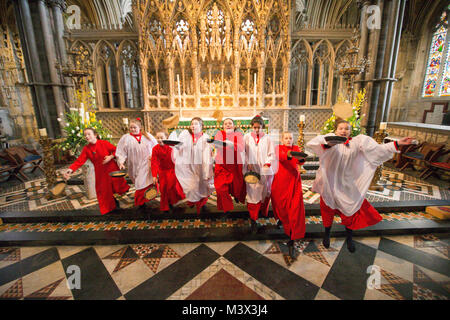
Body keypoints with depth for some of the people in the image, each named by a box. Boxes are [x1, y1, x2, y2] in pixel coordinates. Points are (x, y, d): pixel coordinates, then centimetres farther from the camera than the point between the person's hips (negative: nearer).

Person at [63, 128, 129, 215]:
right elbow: (79, 160, -12)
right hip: (100, 172, 3)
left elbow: (116, 150, -6)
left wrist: (111, 157, -23)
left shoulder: (104, 143, -11)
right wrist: (70, 169, -27)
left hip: (111, 169, -3)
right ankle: (112, 205, 33)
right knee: (104, 190, 11)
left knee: (118, 186, 4)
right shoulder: (86, 149, -4)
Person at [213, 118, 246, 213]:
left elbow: (241, 147, -15)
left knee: (237, 186, 10)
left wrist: (231, 144, -33)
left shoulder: (238, 135, 3)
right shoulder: (219, 134, 5)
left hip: (236, 164, 0)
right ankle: (226, 209, 16)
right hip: (222, 165, 0)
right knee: (222, 187, -6)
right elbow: (217, 144, -14)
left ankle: (236, 195, 48)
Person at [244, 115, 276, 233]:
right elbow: (243, 152, 3)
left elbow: (272, 154, 1)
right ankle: (253, 220, 9)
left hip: (264, 170, 1)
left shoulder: (267, 138, 0)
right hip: (251, 170, -1)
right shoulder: (247, 137, 1)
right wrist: (248, 163, -9)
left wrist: (268, 163, -14)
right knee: (252, 194, -2)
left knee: (265, 193, 13)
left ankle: (264, 213, 38)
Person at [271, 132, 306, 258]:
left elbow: (300, 161, -13)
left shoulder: (296, 148, 8)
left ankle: (292, 240, 0)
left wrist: (301, 158, -38)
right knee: (280, 206, 12)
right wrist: (288, 155, -45)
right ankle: (281, 220, 48)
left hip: (294, 182, 1)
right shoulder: (279, 148, 3)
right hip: (281, 182, -1)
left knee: (295, 210, -7)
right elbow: (280, 157, -22)